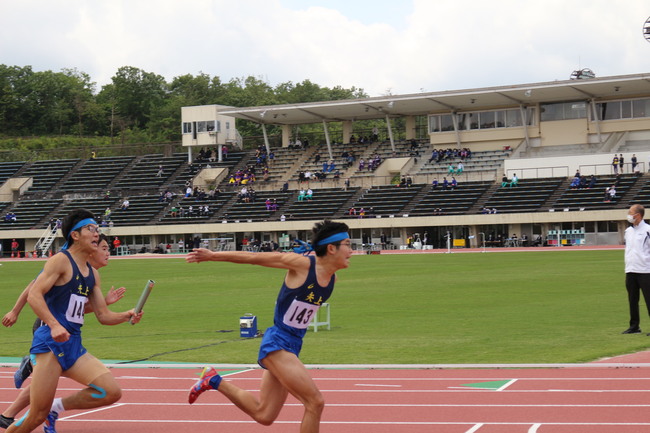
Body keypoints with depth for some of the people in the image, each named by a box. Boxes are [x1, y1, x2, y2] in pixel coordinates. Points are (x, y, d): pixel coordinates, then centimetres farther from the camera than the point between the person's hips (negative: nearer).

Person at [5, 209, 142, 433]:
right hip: (51, 342, -7)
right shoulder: (61, 261, -6)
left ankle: (57, 407, 9)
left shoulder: (92, 274, 17)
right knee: (38, 415, -10)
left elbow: (103, 315, 20)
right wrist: (54, 325, -29)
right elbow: (34, 295, -17)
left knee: (111, 392, -7)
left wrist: (127, 315, 0)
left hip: (74, 347, 8)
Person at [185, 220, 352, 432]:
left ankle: (213, 381, 30)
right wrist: (212, 256, -5)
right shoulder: (302, 264, -18)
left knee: (263, 415, 15)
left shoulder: (332, 278, 1)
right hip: (277, 343, -8)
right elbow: (253, 258, -10)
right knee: (315, 402, -15)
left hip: (293, 346, 8)